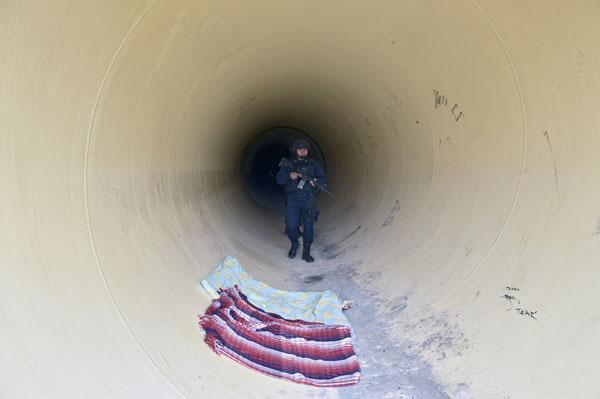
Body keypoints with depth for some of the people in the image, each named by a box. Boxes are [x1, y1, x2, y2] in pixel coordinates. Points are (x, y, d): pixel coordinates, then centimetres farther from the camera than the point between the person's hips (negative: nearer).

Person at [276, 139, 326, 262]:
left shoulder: (313, 164, 11)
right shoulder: (288, 164, 9)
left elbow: (322, 178, 11)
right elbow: (279, 180, 2)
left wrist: (315, 181, -11)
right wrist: (289, 175, -17)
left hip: (308, 199, 0)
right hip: (293, 198, 0)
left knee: (308, 225, -7)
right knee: (291, 225, -8)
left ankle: (306, 252, 2)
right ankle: (294, 244, 22)